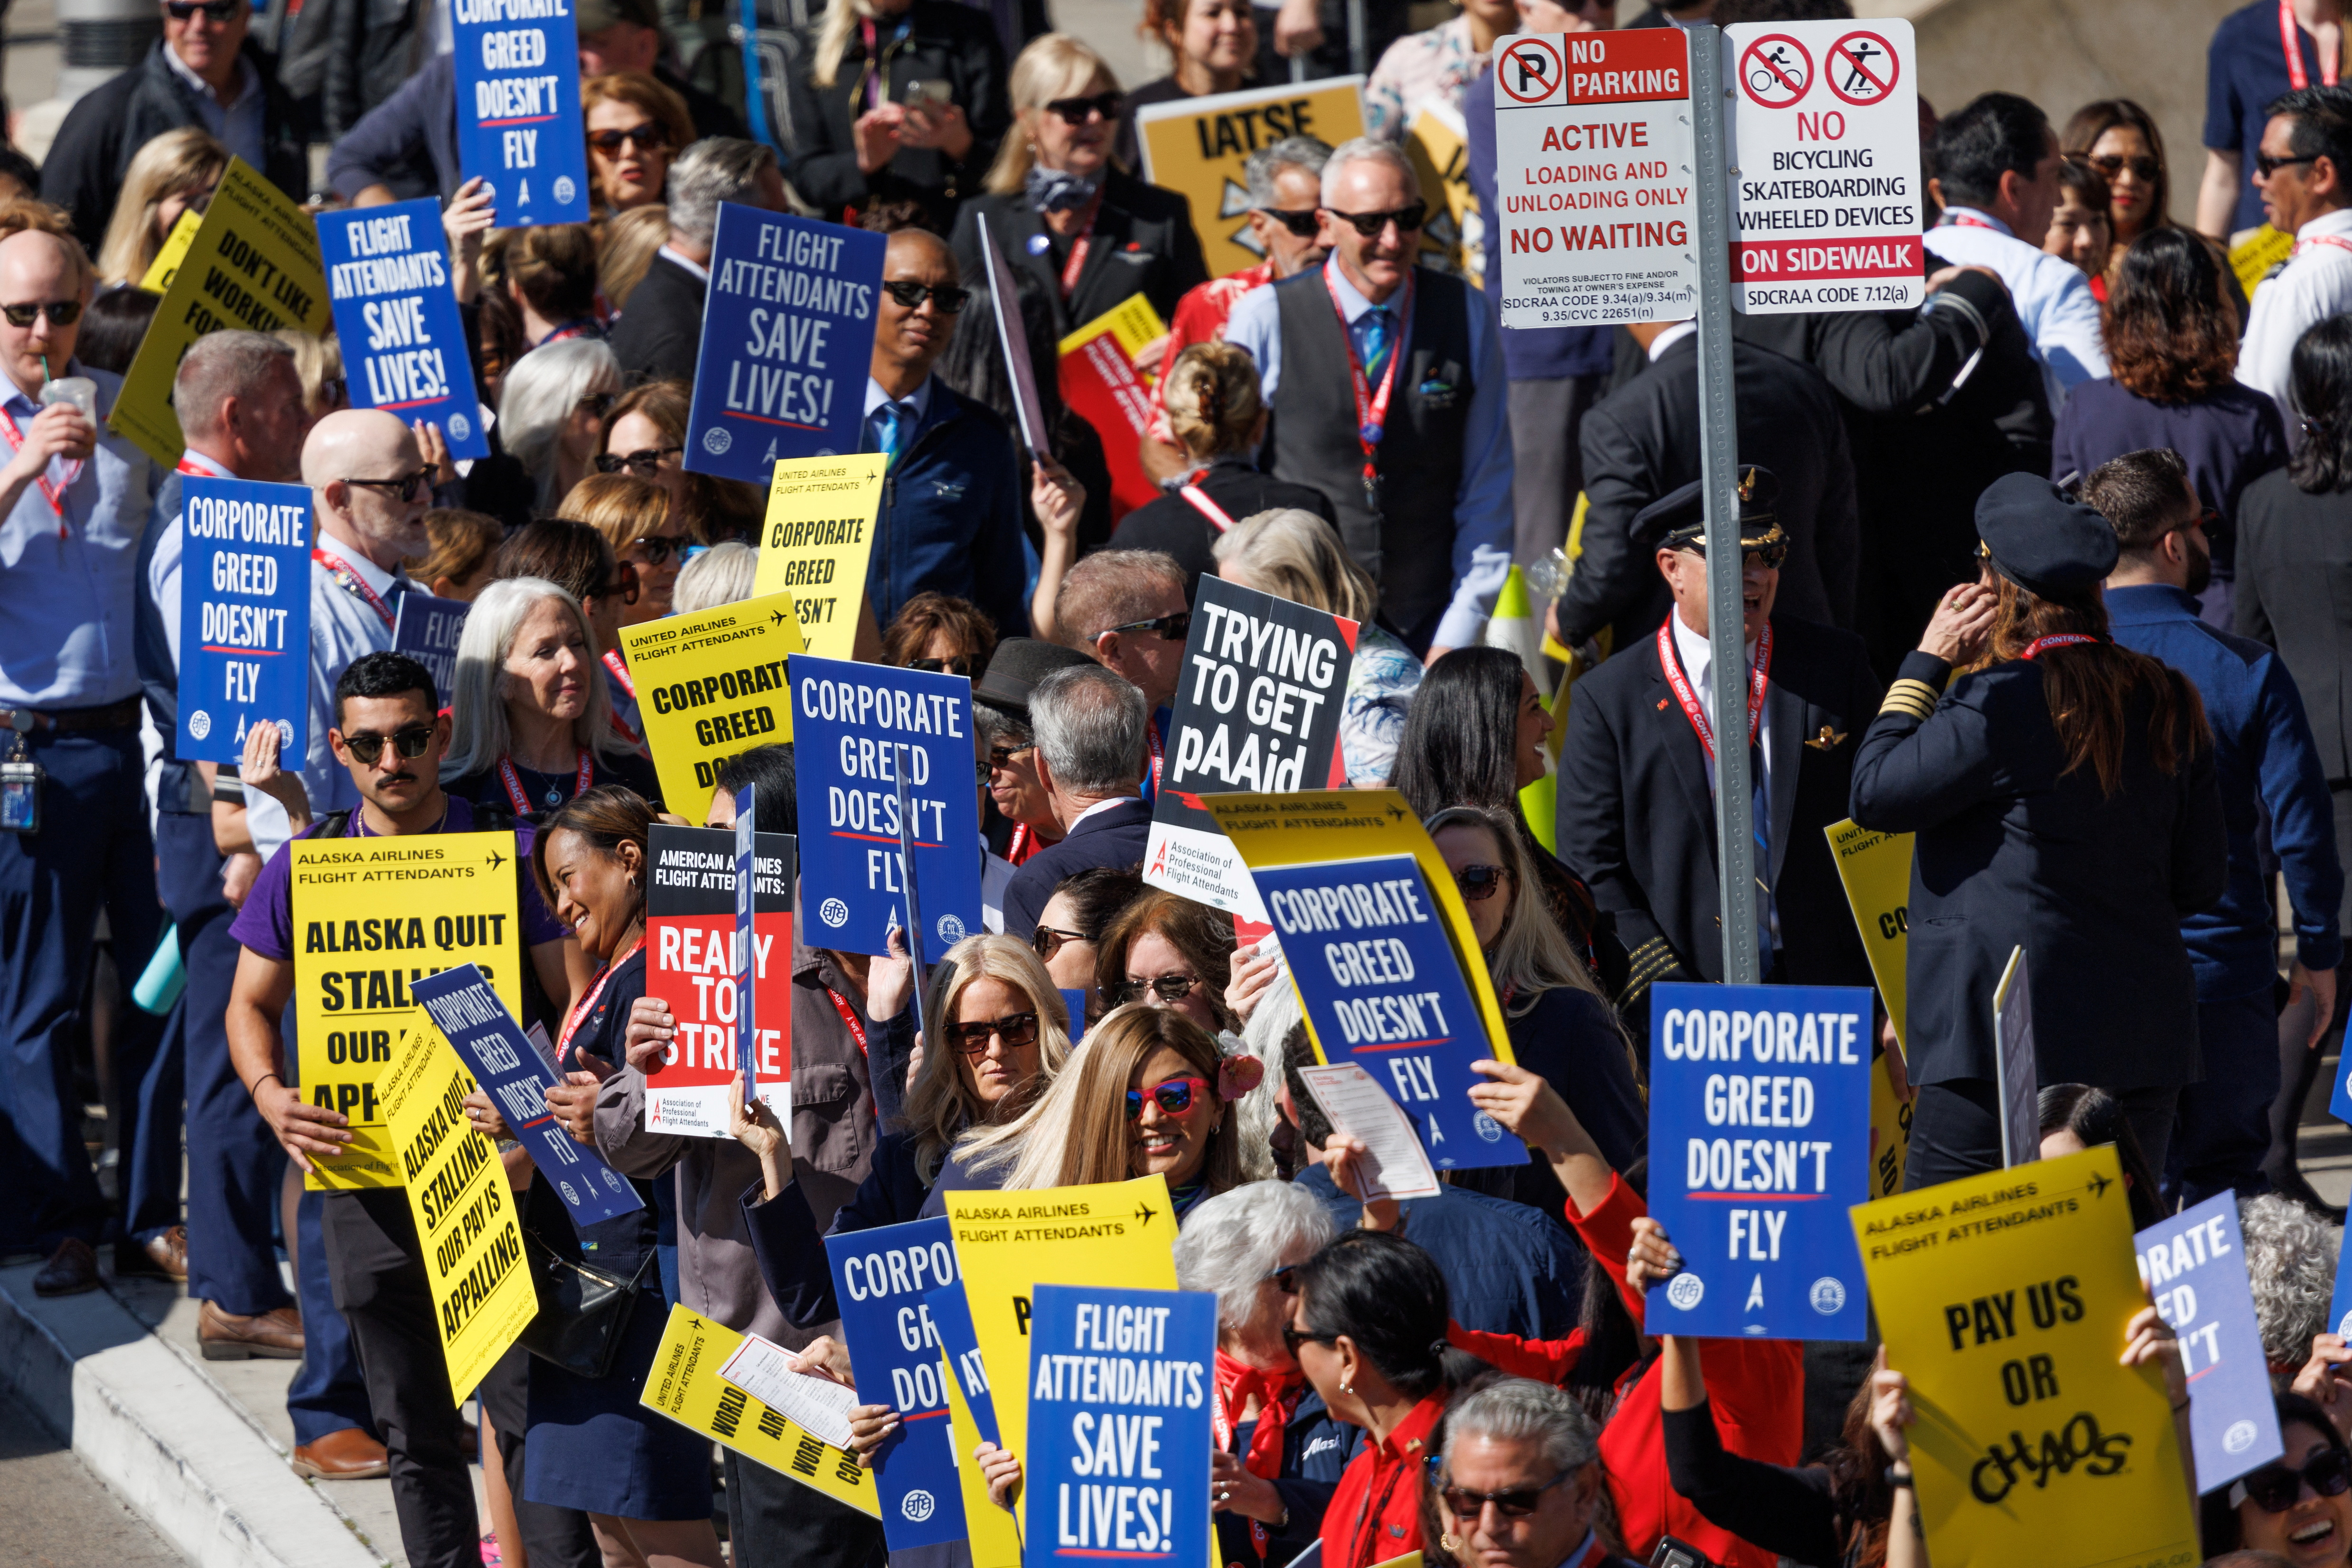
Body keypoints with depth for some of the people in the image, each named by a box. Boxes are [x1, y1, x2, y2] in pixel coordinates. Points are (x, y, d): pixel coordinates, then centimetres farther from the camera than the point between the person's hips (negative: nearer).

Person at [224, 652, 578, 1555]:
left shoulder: (508, 851, -1)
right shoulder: (305, 867, 6)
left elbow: (575, 1002, -2)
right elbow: (252, 1006, 14)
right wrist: (271, 1096, -8)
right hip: (367, 1173, 3)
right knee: (414, 1427, 9)